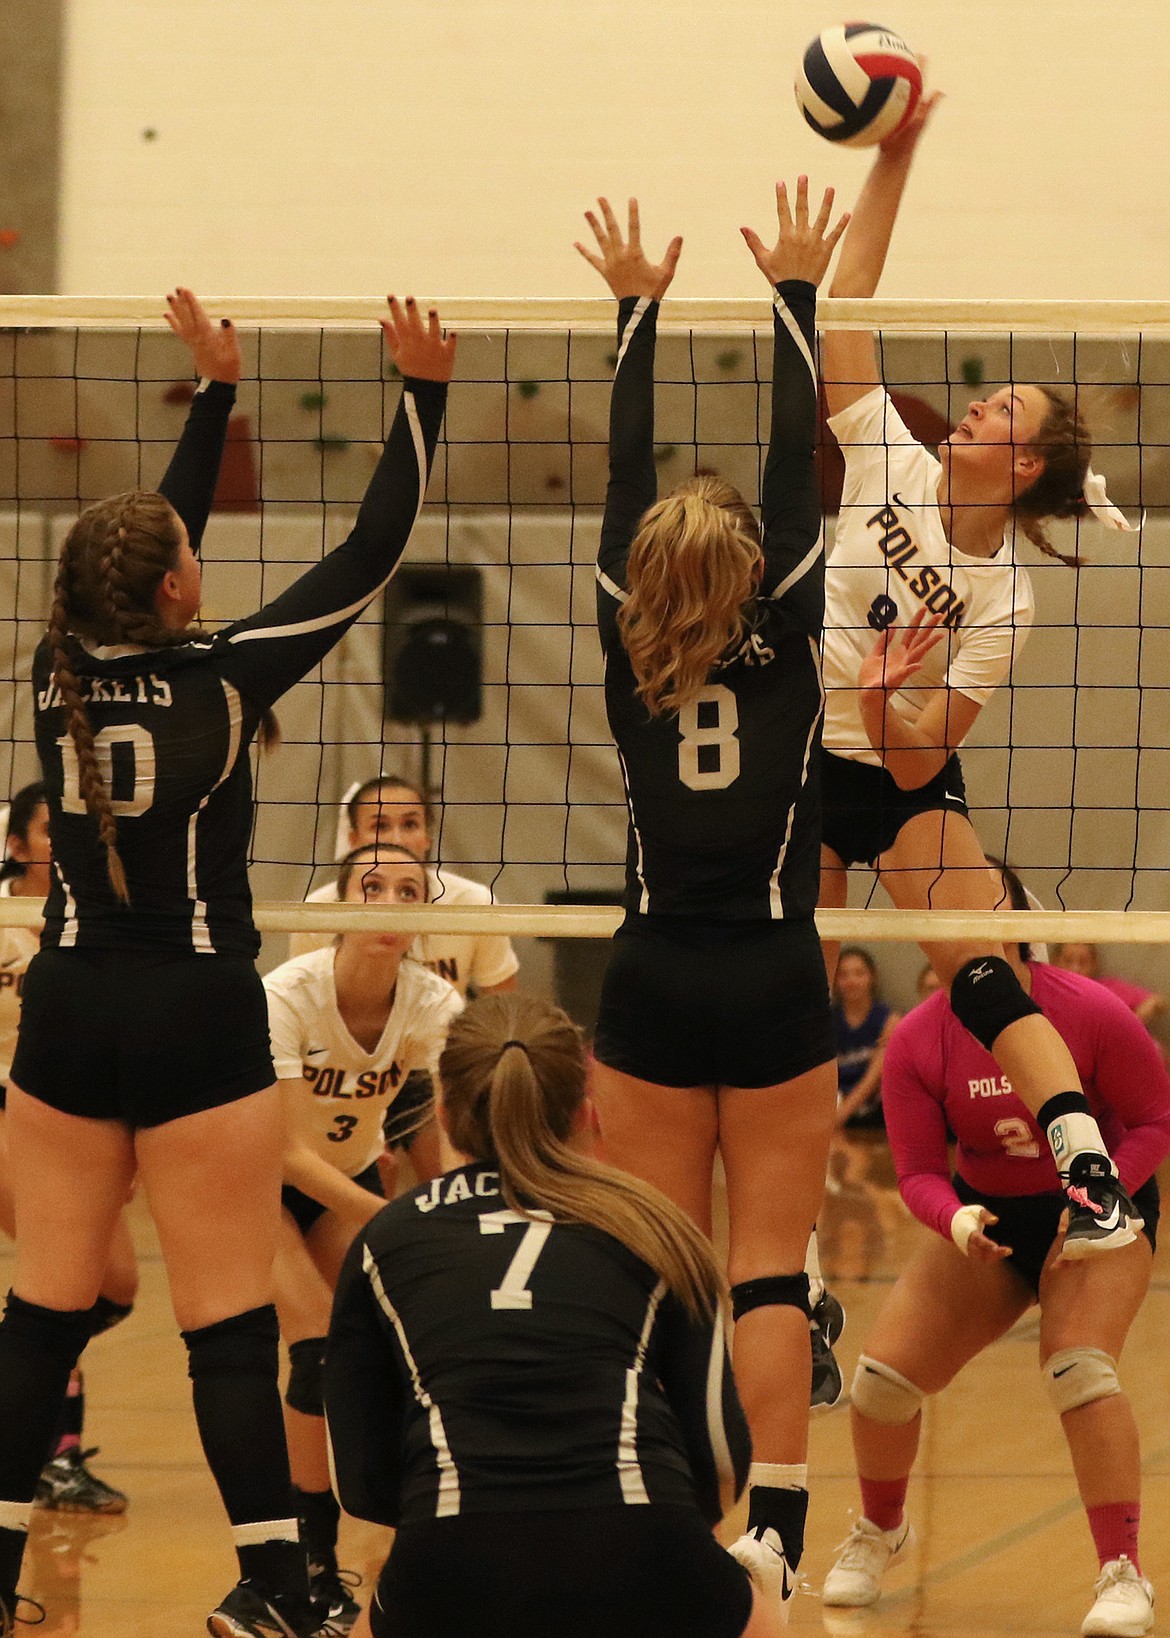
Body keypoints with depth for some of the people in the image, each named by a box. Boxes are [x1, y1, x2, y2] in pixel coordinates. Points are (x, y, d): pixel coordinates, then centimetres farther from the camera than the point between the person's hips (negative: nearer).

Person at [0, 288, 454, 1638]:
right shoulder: (221, 674, -11)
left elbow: (149, 546, 18)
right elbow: (371, 554, -5)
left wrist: (217, 388, 25)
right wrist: (422, 393, 3)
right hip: (195, 1018, -5)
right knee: (229, 1322, -4)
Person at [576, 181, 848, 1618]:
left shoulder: (631, 648, -1)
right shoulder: (785, 638, -5)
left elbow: (628, 475, 5)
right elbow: (797, 461, -1)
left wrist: (639, 310, 12)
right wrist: (793, 297, 4)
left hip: (652, 987, 1)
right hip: (773, 985, -1)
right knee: (770, 1268, 0)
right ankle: (773, 1521, -10)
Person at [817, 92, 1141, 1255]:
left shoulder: (1003, 601, -14)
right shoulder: (894, 469, -6)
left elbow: (917, 762, -16)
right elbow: (845, 307, -11)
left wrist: (882, 701, -38)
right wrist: (893, 160, -19)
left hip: (901, 791, -4)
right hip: (802, 771, 4)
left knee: (984, 977, -22)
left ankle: (1094, 1181, -34)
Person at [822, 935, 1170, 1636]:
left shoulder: (1091, 1012, -22)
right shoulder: (917, 1042, -14)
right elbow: (919, 1173, -10)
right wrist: (954, 1220, -32)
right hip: (987, 1217, 3)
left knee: (1078, 1367, -30)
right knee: (883, 1373, -9)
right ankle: (879, 1530, 23)